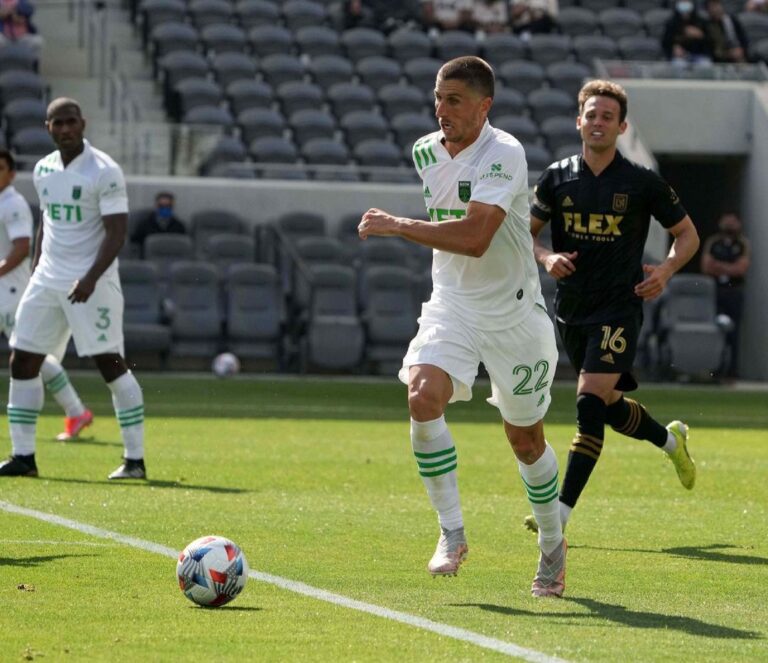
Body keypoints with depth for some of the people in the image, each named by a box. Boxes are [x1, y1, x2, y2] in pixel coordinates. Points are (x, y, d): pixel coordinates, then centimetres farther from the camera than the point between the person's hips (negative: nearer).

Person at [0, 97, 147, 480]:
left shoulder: (104, 171, -11)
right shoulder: (43, 171, 10)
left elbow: (116, 234, -14)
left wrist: (90, 278, -25)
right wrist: (36, 273, 15)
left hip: (90, 281, -7)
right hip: (48, 278, 7)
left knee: (110, 363, -8)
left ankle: (135, 459, -4)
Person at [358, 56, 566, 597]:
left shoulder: (504, 154, -19)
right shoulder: (426, 152, 3)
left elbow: (475, 237, -30)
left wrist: (396, 226, -25)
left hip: (513, 310, -4)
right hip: (451, 304, 5)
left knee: (525, 439, 7)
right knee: (423, 397, -22)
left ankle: (553, 543, 31)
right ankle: (452, 533, -12)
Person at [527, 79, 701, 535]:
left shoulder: (642, 183, -5)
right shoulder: (558, 178, 2)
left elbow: (687, 233, 5)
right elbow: (526, 232, 11)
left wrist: (666, 270, -13)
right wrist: (546, 257, -10)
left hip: (619, 310, -5)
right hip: (571, 310, 5)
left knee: (590, 403, -18)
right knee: (610, 406, 16)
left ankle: (562, 511, -19)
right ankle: (671, 438, 47)